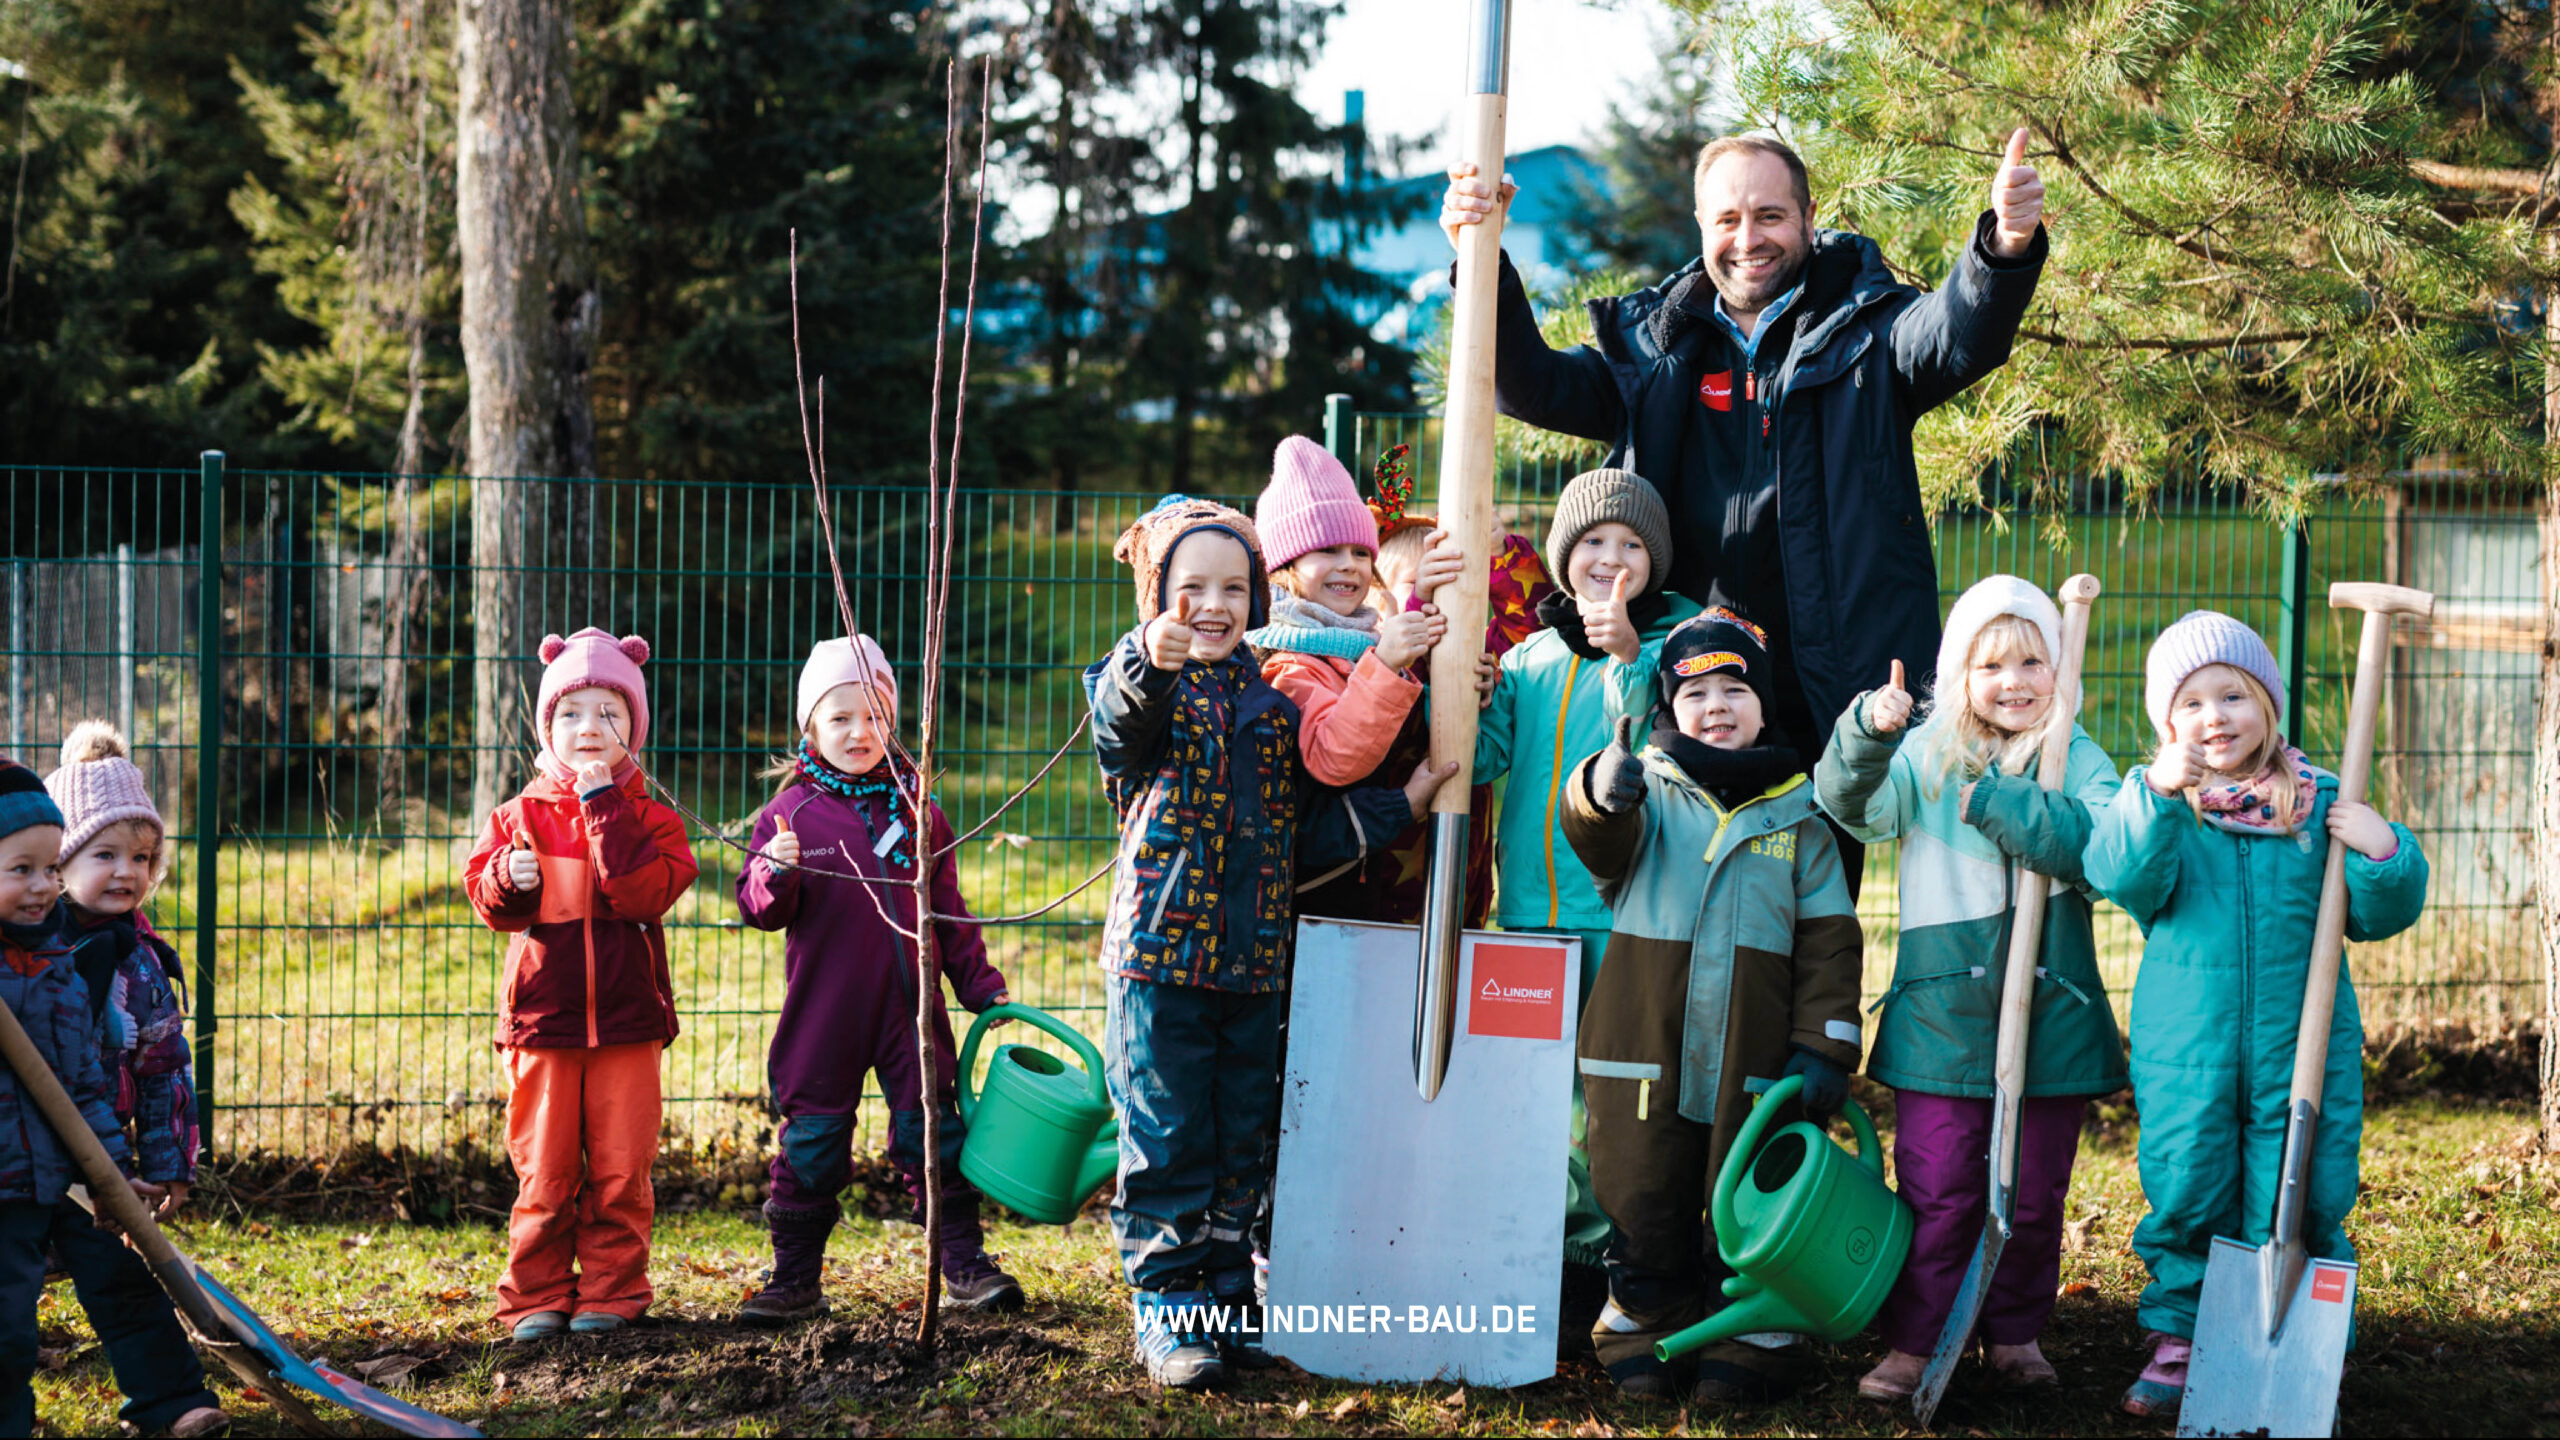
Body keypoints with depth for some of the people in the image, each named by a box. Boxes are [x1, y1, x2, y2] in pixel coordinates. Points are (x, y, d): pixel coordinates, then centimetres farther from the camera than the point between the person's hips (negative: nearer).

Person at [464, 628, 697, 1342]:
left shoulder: (649, 817, 2)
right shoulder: (522, 814, 6)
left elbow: (644, 891, -15)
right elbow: (485, 900, 5)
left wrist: (604, 807, -16)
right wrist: (508, 880, -18)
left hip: (628, 1017, -1)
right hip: (543, 1017, 1)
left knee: (620, 1167, 2)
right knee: (545, 1168, 4)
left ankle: (610, 1291, 14)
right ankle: (537, 1295, 14)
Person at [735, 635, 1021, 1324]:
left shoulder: (919, 812, 7)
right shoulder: (790, 813, 0)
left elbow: (948, 911, 14)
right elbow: (760, 909, -4)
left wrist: (981, 985, 12)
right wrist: (775, 875, -25)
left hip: (909, 1005, 1)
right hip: (823, 1010, -1)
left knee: (933, 1130, 4)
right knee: (811, 1139, 4)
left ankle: (966, 1261, 14)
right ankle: (795, 1277, 13)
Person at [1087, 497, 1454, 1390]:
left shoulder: (1272, 700, 12)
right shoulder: (1141, 683, -2)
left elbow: (1308, 827, 16)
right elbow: (1120, 721, -29)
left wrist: (1400, 806, 5)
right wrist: (1153, 664, -50)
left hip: (1254, 957, 5)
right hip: (1161, 948, -5)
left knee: (1242, 1146, 11)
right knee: (1166, 1141, -2)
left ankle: (1227, 1299, 22)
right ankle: (1166, 1308, 8)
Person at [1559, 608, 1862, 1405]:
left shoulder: (1796, 812, 7)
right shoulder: (1650, 788, 4)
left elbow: (1828, 940, 8)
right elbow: (1603, 839, -19)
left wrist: (1823, 1044, -1)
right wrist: (1601, 793, -42)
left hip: (1753, 1061, 0)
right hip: (1645, 1054, 0)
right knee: (1644, 1204, 7)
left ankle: (1752, 1339, 20)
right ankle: (1643, 1333, 22)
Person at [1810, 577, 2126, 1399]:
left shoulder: (2079, 762, 2)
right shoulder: (1927, 757, 3)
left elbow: (2098, 841, -17)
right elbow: (1851, 801, -13)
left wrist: (1992, 797, -20)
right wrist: (1868, 731, -32)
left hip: (2050, 1019, 1)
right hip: (1941, 1017, -1)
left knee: (2032, 1194, 11)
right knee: (1935, 1192, 0)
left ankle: (2016, 1332, 27)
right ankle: (1914, 1341, 9)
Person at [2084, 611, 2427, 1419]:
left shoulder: (2320, 805, 5)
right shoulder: (2154, 803, 3)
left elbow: (2377, 916, 6)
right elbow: (2121, 877, -16)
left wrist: (2386, 854, -14)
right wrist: (2158, 794, -29)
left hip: (2299, 1050, 0)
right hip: (2184, 1050, 0)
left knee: (2296, 1207, 3)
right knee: (2185, 1195, 6)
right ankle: (2180, 1340, 22)